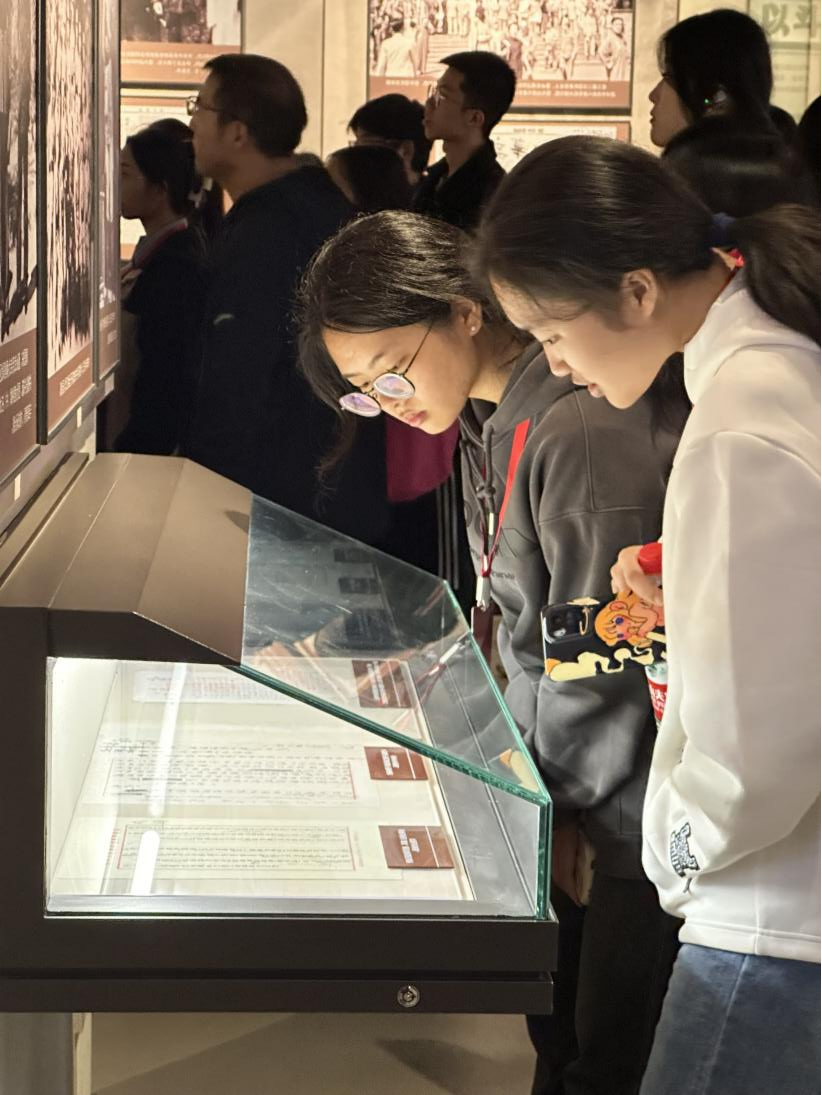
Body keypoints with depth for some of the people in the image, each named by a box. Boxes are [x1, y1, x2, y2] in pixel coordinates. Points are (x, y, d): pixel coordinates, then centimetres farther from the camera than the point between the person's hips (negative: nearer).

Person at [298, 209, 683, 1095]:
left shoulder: (582, 431, -24)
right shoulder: (489, 416, 7)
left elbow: (599, 663, -21)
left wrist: (553, 802, -10)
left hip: (634, 804, -9)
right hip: (566, 776, 9)